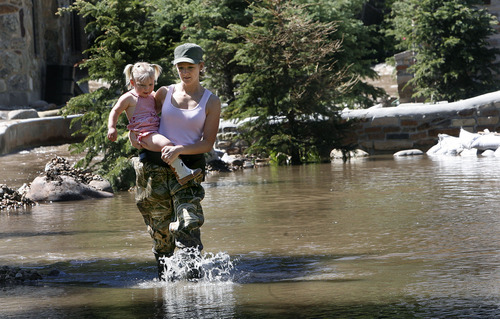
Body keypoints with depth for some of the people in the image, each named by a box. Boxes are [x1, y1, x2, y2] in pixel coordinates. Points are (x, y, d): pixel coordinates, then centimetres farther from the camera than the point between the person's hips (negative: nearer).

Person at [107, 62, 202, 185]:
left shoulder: (152, 96, 21)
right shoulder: (128, 98, 0)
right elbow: (115, 112, 3)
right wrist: (111, 128, -11)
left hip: (156, 130, 9)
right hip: (143, 134, -9)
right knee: (166, 144, -31)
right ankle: (182, 174, -35)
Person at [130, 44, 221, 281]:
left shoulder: (211, 102, 3)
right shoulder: (164, 94, 9)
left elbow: (207, 143, -3)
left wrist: (180, 150, -19)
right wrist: (134, 132, 5)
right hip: (155, 164, 2)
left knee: (188, 223, -19)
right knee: (160, 227, 4)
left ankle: (193, 274, -25)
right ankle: (164, 276, 18)